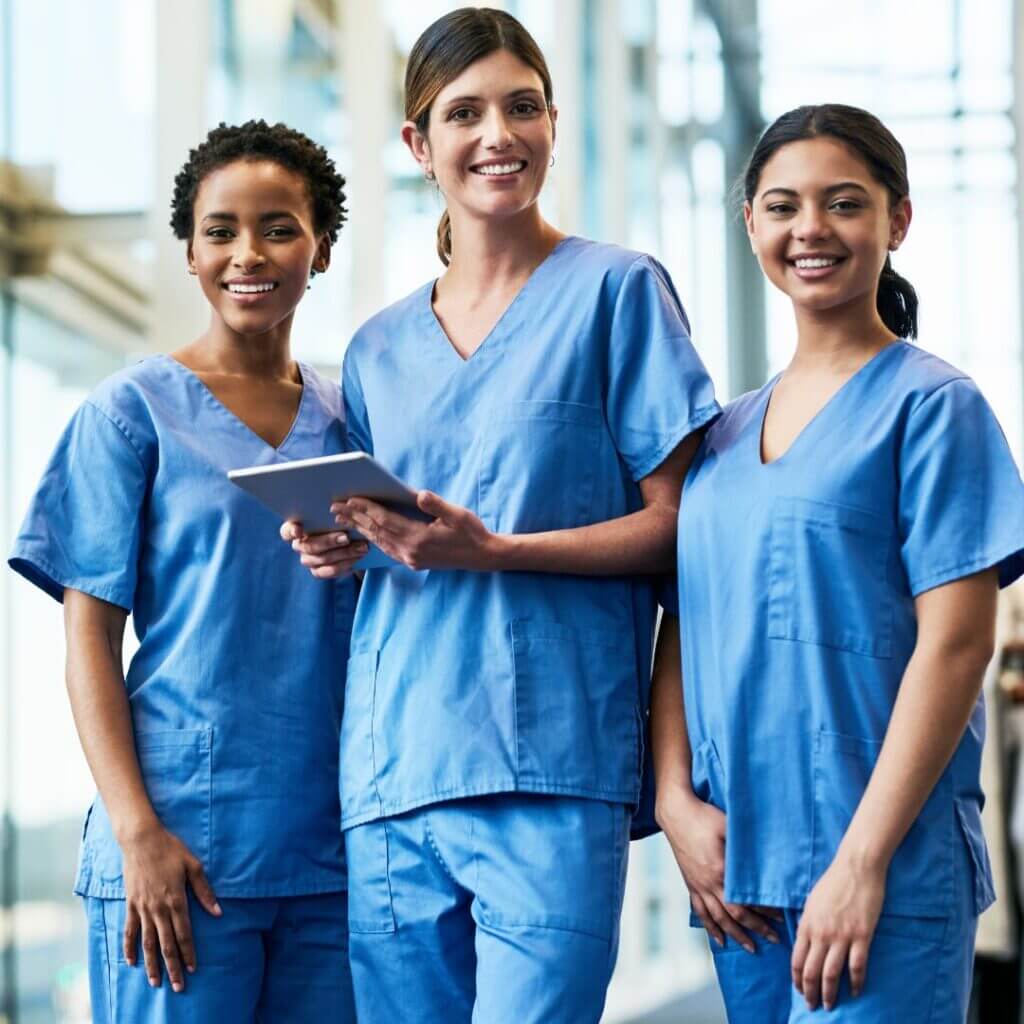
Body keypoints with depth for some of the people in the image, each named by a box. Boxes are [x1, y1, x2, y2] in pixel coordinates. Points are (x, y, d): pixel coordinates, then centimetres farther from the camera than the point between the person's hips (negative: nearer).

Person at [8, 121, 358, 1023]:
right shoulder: (135, 411, 1)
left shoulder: (349, 421, 12)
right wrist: (138, 831, -12)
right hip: (184, 845, -4)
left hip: (334, 849, 4)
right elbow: (90, 635, -3)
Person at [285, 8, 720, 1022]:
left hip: (549, 763, -5)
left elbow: (676, 524, -2)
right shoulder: (377, 349, 19)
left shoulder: (617, 289, 3)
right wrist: (343, 548, 3)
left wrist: (492, 551, -14)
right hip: (391, 775, 5)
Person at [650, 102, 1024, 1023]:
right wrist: (677, 799, -2)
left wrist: (863, 860, -15)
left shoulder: (930, 404, -3)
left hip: (889, 870, -5)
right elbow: (686, 629, 14)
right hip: (736, 868, 6)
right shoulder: (727, 433, 14)